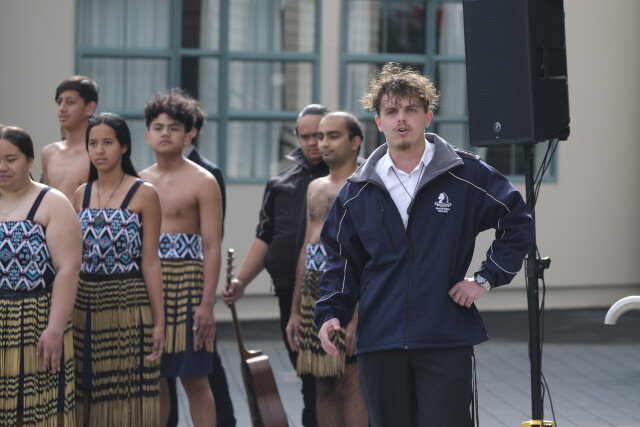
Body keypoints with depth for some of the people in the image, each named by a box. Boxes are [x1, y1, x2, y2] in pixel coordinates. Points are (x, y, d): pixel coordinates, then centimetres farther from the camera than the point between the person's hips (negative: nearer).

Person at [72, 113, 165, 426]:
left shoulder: (144, 194, -3)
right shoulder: (80, 195, 9)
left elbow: (149, 262, -5)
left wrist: (159, 321, -7)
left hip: (128, 306, -4)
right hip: (84, 304, 4)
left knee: (127, 398, -1)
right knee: (86, 397, 7)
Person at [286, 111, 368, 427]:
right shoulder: (315, 188, 18)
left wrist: (360, 316, -21)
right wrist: (295, 311, 17)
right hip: (313, 294, 8)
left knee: (350, 385, -6)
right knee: (324, 386, 9)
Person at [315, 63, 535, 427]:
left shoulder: (466, 175, 2)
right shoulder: (357, 192, 9)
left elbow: (519, 223, 8)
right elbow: (342, 260, 14)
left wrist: (486, 278, -1)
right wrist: (330, 313, -1)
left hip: (447, 341, -3)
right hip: (379, 344, 3)